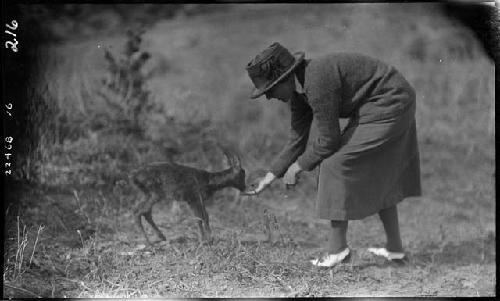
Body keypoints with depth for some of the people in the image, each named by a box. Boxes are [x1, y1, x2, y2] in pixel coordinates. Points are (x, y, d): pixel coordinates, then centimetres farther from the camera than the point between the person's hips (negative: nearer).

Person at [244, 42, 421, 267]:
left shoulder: (317, 82, -27)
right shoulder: (298, 90, 3)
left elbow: (328, 140, -22)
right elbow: (297, 140, 8)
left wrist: (298, 166, -9)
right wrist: (271, 176, 4)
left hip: (389, 104, -10)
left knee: (336, 164, -10)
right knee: (378, 177, 18)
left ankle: (337, 249, -4)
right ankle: (395, 248, 26)